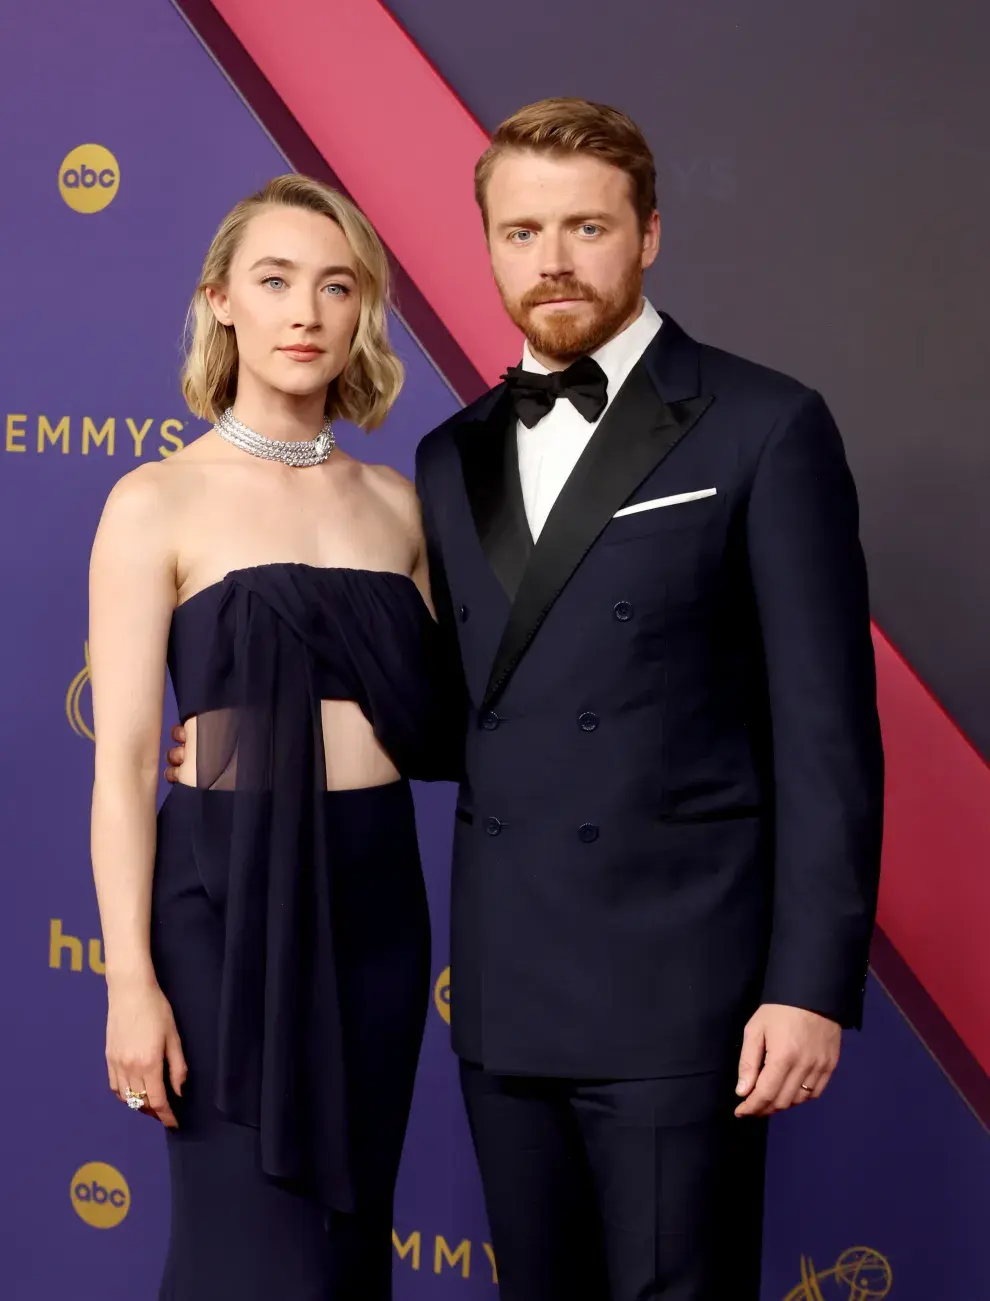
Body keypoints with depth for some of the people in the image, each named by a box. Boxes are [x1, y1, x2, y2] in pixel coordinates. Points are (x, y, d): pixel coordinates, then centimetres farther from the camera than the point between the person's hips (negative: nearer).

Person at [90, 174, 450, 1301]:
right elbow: (122, 757, -7)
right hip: (230, 897, -4)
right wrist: (130, 977, -11)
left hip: (377, 895, 5)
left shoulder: (395, 504, 10)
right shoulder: (159, 503, -4)